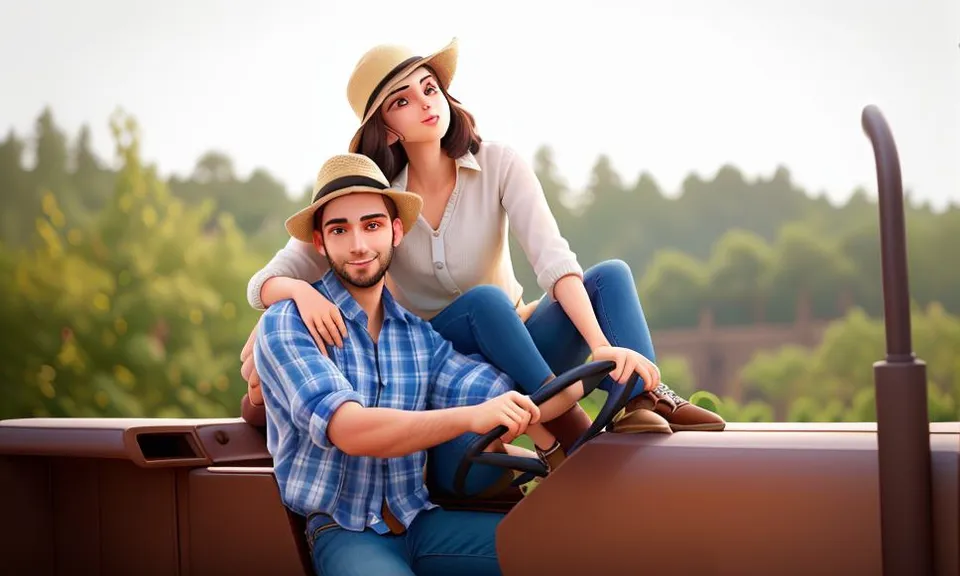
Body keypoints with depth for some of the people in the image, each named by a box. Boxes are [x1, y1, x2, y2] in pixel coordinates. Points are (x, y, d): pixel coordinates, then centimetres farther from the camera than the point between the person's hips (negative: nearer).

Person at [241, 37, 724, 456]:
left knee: (610, 275, -21)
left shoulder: (499, 166, -8)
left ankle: (643, 401, -42)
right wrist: (301, 291, -38)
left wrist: (601, 344, -38)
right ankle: (566, 423, -38)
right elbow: (264, 283, -12)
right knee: (484, 299, -34)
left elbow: (552, 257, -22)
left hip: (516, 350, 2)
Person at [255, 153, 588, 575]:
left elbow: (517, 400, 1)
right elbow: (347, 430, -23)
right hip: (343, 534, -6)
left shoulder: (419, 335, 10)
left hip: (420, 521, 6)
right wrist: (470, 417, -35)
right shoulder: (288, 325, -8)